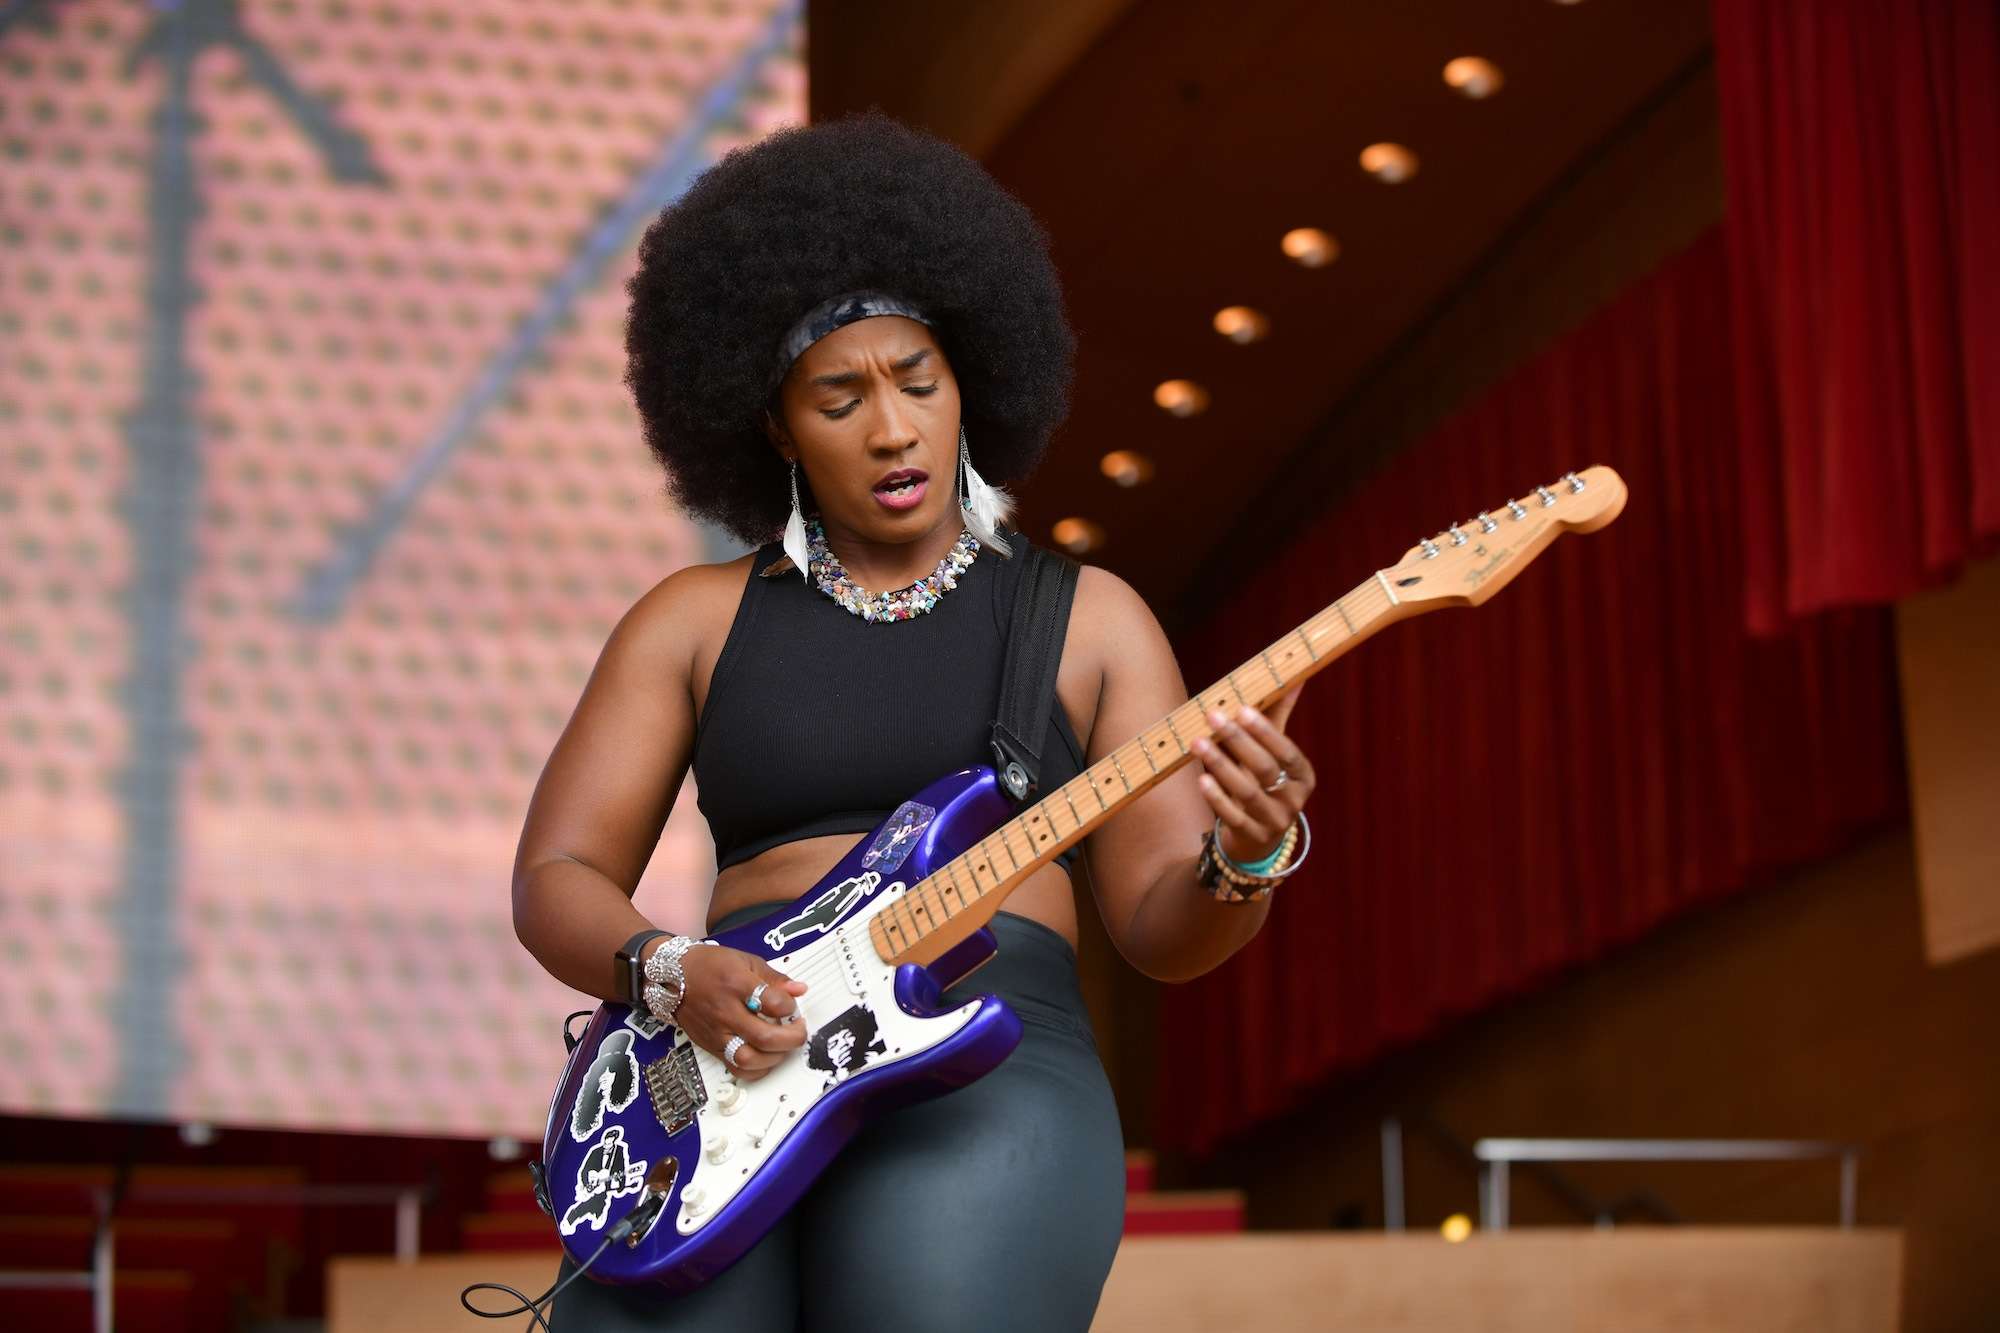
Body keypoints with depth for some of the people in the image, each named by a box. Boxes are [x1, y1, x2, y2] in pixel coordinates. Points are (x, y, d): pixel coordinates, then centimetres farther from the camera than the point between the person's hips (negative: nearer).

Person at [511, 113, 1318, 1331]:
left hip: (993, 1060, -1)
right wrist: (675, 978, -10)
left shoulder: (1088, 619, 14)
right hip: (731, 1064, 1)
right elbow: (557, 882, 11)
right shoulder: (699, 621, 15)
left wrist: (1247, 860, -16)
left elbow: (1161, 924, 7)